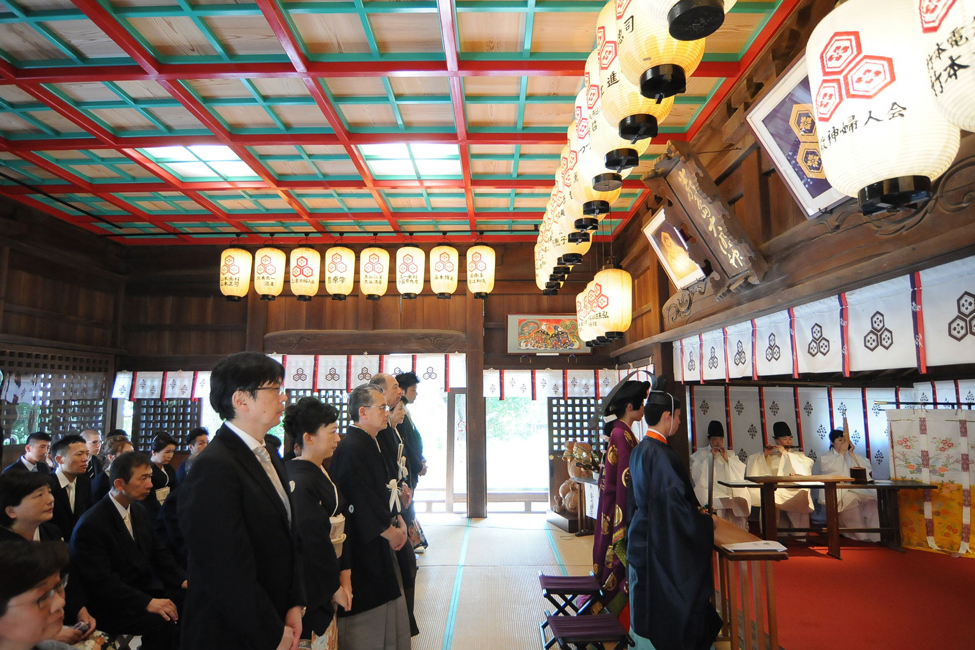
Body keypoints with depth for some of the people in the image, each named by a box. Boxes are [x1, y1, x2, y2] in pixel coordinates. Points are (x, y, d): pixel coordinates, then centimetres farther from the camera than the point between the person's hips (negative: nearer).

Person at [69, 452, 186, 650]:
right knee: (161, 622, -30)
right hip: (110, 605, -7)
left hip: (145, 589, 7)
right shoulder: (91, 525, -17)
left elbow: (158, 553, 8)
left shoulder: (139, 511, 7)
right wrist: (147, 602, -31)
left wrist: (182, 580, -9)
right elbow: (101, 581, -23)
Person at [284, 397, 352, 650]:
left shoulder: (320, 473, 7)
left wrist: (344, 574, 0)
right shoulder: (301, 482, -22)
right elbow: (314, 541, -22)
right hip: (311, 591, -9)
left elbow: (339, 526, 6)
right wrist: (335, 587, -12)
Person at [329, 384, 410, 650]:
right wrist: (390, 532, -12)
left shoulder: (371, 444, 8)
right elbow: (363, 501, -23)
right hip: (362, 546, -9)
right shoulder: (351, 448, -22)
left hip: (380, 542, 9)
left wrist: (397, 520, 3)